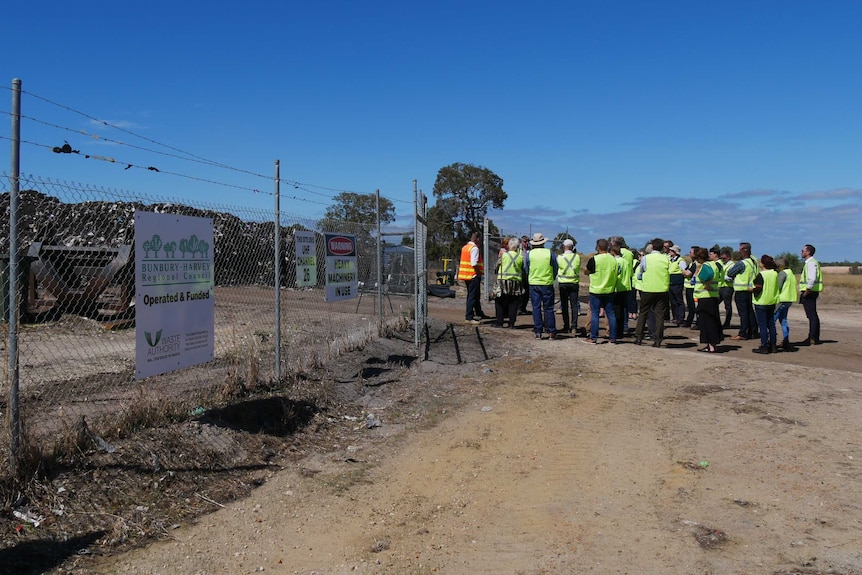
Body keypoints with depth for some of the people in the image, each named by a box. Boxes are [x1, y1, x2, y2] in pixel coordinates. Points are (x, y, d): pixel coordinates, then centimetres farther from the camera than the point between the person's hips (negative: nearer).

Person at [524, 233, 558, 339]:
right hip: (547, 284, -1)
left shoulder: (529, 254, -1)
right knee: (548, 308, 6)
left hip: (533, 284, 1)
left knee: (536, 308, 5)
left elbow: (526, 270, 8)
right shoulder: (550, 253, -4)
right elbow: (555, 269, 3)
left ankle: (538, 332, 4)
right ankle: (551, 331, 7)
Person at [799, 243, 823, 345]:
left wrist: (807, 291, -20)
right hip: (809, 292, 10)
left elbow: (812, 279, -25)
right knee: (812, 316, 13)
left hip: (809, 292, -10)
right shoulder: (808, 263, 18)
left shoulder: (811, 263, -14)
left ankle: (813, 339, -6)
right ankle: (812, 337, 19)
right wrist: (805, 292, 17)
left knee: (812, 316, -7)